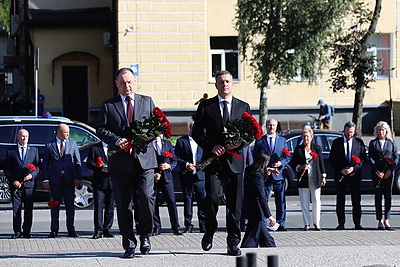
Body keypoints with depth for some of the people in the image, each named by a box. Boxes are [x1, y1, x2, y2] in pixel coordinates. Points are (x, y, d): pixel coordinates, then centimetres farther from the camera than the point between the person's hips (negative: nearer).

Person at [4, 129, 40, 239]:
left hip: (29, 184, 1)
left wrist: (32, 175, -10)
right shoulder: (10, 151, 8)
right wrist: (13, 180, -7)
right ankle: (17, 231, 4)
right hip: (16, 184, -1)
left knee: (28, 209, 2)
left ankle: (27, 231, 9)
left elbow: (38, 166, 9)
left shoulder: (34, 150, 11)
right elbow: (6, 168, 6)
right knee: (16, 209, -2)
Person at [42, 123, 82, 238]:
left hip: (69, 179, 1)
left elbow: (77, 162, 7)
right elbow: (45, 164, 5)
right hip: (55, 179, -1)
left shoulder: (73, 144, 9)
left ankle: (71, 230, 7)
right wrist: (46, 180, -4)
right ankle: (54, 230, 9)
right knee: (55, 205, 4)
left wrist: (78, 178, -2)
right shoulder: (50, 145, 5)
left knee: (70, 205, 3)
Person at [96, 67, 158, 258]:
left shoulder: (147, 102, 14)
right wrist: (117, 140, -15)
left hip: (144, 159, 0)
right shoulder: (108, 106, 10)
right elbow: (101, 130, 2)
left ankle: (145, 235, 9)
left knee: (145, 198, -14)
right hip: (120, 162, 0)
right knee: (123, 205, 2)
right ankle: (129, 244, 10)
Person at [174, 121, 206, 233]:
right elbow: (176, 157, 2)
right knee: (187, 200, 3)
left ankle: (203, 225, 0)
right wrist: (186, 164, -12)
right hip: (186, 176, -1)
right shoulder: (181, 141, 7)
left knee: (203, 200, -4)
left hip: (200, 174, 1)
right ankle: (188, 225, 8)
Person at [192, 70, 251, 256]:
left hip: (234, 160, 2)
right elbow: (197, 132, 5)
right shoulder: (205, 106, 7)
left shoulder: (243, 107, 13)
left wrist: (239, 143, -9)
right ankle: (209, 232, 11)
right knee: (212, 198, -13)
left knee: (234, 203, 1)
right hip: (213, 160, -2)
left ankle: (233, 243, 7)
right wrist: (211, 147, -10)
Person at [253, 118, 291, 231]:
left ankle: (281, 224, 4)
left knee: (281, 201, 1)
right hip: (264, 175, -1)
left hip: (279, 175, 1)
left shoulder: (282, 140, 14)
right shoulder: (259, 141, 8)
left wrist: (280, 163, -9)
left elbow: (287, 157, 12)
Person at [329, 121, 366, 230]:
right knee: (340, 201, 1)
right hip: (340, 175, 0)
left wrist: (354, 168, -11)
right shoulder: (336, 142, 4)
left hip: (355, 174, 0)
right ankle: (341, 224, 5)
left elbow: (363, 158, 4)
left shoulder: (359, 142, 6)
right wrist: (340, 170, -9)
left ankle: (357, 224, 4)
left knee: (356, 200, -1)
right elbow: (332, 159, 4)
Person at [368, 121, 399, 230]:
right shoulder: (373, 143, 8)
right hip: (376, 173, 0)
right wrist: (376, 171, -10)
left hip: (389, 172, 0)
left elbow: (396, 157, 5)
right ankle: (380, 221, 2)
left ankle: (387, 220, -1)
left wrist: (390, 170, -8)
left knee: (388, 195, -2)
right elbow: (371, 158, 2)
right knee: (378, 196, 0)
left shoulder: (392, 143, 9)